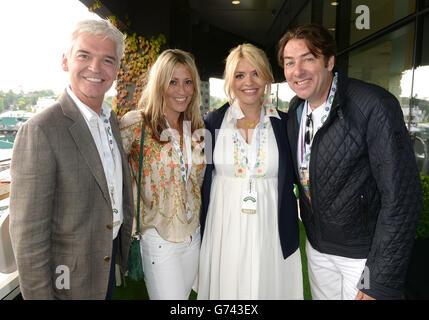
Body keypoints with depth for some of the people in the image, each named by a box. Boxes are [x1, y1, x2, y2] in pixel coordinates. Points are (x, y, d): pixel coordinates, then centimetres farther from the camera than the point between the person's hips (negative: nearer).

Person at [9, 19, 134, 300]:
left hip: (111, 255, 7)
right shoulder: (40, 131, -24)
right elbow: (28, 235, -22)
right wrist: (39, 294, -17)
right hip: (70, 277, -7)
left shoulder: (112, 120, 2)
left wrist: (125, 241, 13)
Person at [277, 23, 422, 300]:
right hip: (317, 246, 6)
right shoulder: (295, 109, -1)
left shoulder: (374, 106, -22)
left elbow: (402, 196, -23)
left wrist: (382, 284, -22)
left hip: (365, 253, -5)